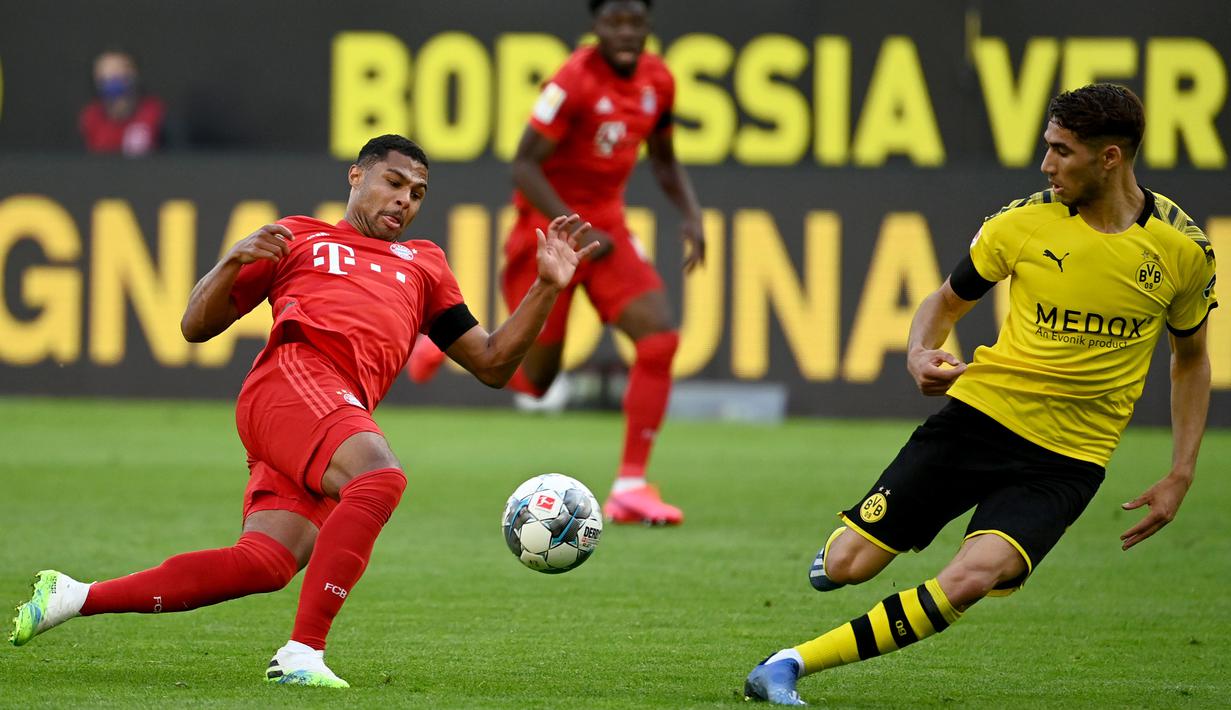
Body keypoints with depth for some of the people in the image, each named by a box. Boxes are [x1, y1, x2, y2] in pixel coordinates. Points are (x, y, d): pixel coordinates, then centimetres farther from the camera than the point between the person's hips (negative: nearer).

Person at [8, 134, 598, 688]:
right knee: (380, 475, -35)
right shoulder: (298, 238, 24)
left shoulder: (424, 265, 36)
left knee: (264, 566, -17)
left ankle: (75, 597, -5)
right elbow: (196, 326, 21)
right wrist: (233, 264, 2)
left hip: (345, 410, 5)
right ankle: (302, 653, -37)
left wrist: (548, 287, 19)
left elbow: (492, 364, 31)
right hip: (293, 377, -5)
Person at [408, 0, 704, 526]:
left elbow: (663, 161, 17)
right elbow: (523, 166, -20)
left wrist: (691, 217, 0)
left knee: (659, 339, -15)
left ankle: (631, 485, -9)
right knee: (533, 380, 1)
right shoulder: (574, 82, -21)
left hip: (605, 226, 6)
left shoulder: (658, 81, 1)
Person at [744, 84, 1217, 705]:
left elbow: (1191, 356, 14)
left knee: (973, 578, -28)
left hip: (1067, 461, -1)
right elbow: (947, 301, 11)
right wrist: (919, 354, -12)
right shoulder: (1023, 223, -4)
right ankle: (838, 546, 33)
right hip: (981, 414, 1)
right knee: (846, 566, -7)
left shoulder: (1183, 250, -3)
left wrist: (1180, 477, 8)